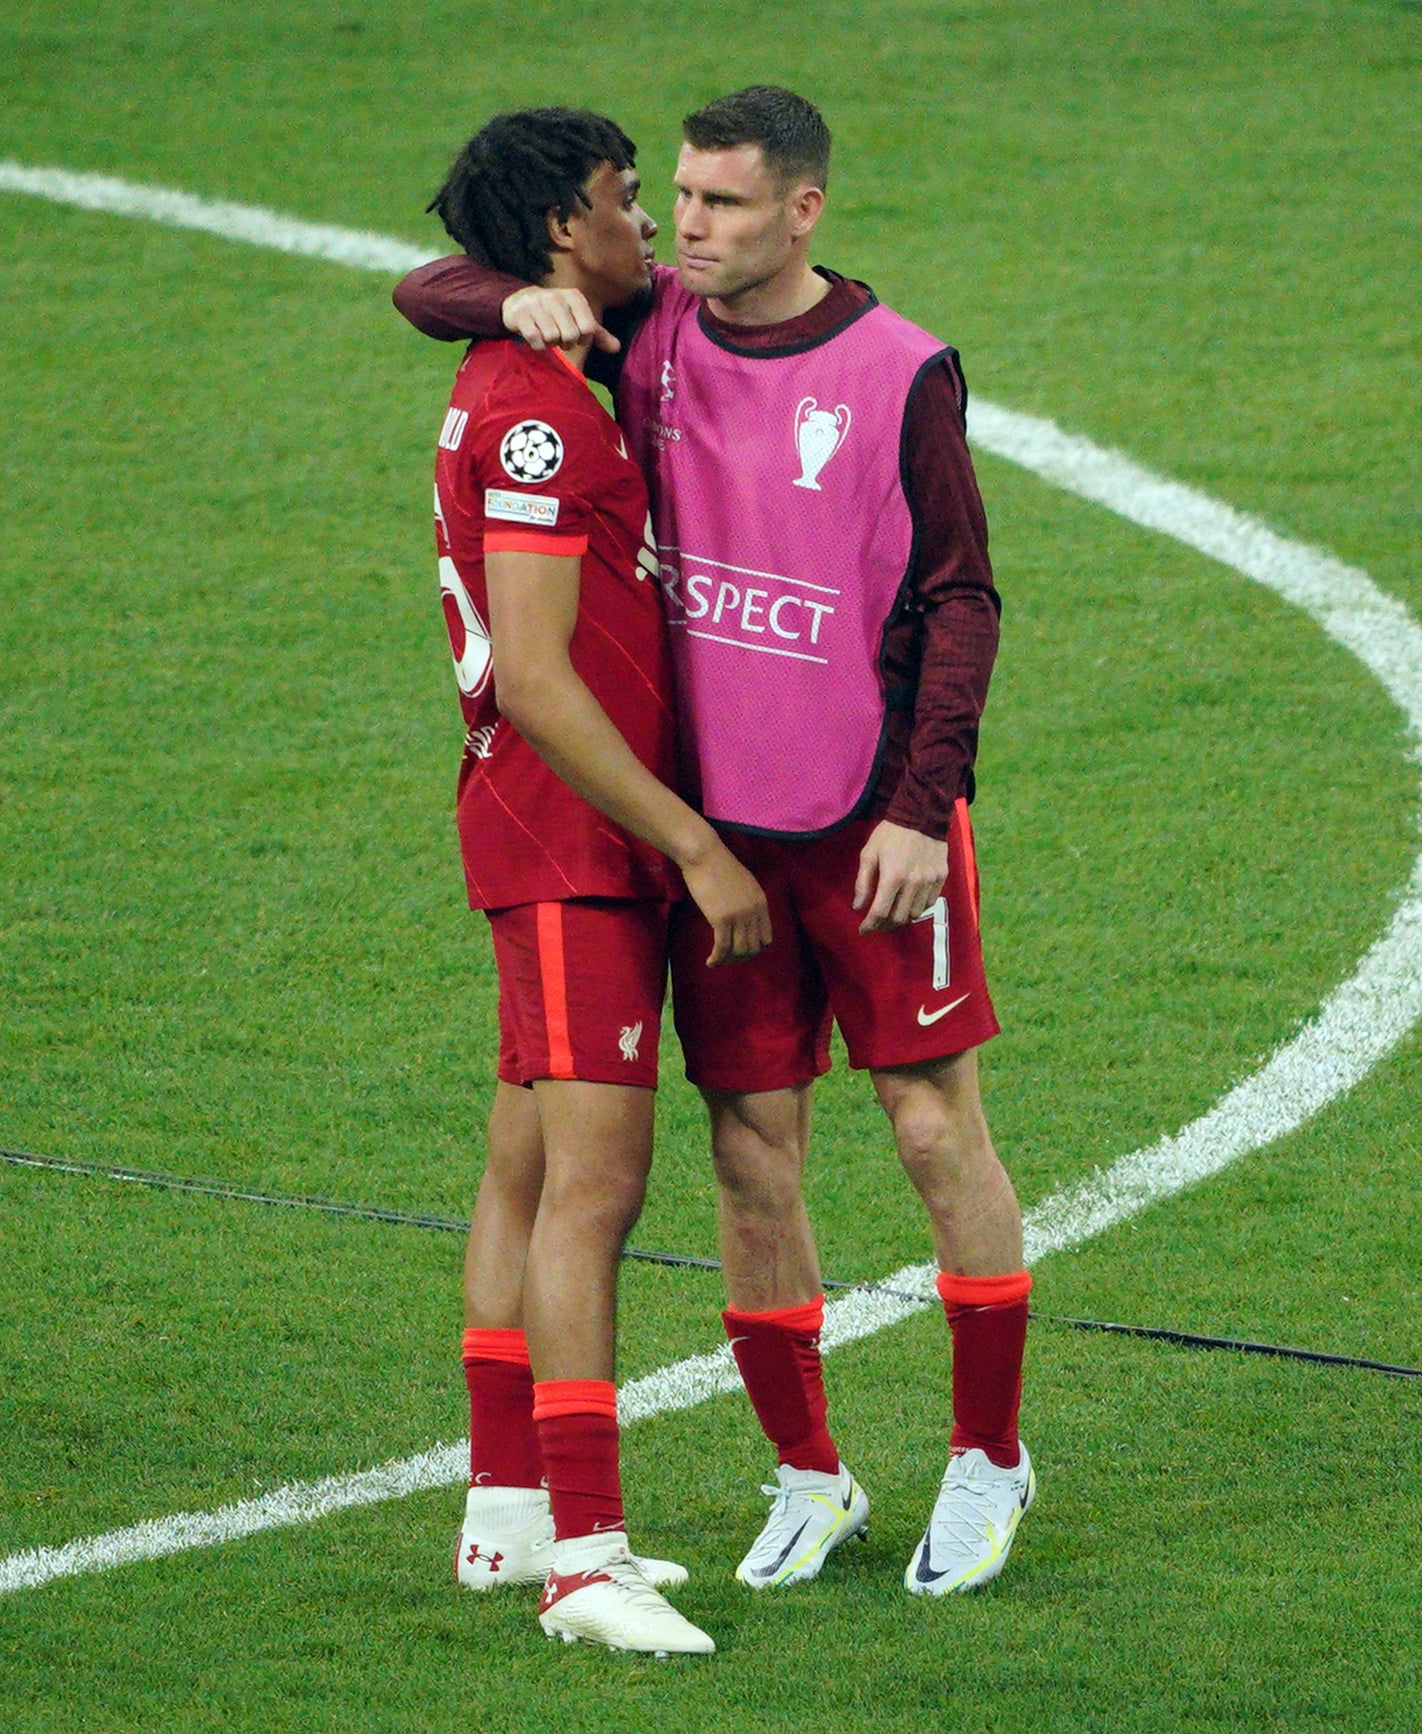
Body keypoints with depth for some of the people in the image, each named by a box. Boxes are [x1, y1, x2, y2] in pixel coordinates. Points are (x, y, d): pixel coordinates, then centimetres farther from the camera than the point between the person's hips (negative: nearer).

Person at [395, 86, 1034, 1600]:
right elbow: (423, 291, 8)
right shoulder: (647, 331, 3)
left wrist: (922, 806, -13)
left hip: (874, 818, -3)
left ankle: (988, 1459, 17)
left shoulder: (899, 372, -7)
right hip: (712, 817, 3)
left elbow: (960, 598, -5)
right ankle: (807, 1481, 18)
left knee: (936, 1130, 2)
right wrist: (518, 302, -15)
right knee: (752, 1151, 5)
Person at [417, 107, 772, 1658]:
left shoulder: (522, 392, 14)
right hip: (572, 842, -11)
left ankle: (506, 1514, 21)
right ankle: (581, 1558, -17)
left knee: (530, 1171, 14)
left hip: (579, 840, 11)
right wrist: (698, 846, -21)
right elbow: (536, 679, -22)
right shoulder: (538, 415, -18)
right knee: (594, 1179, -14)